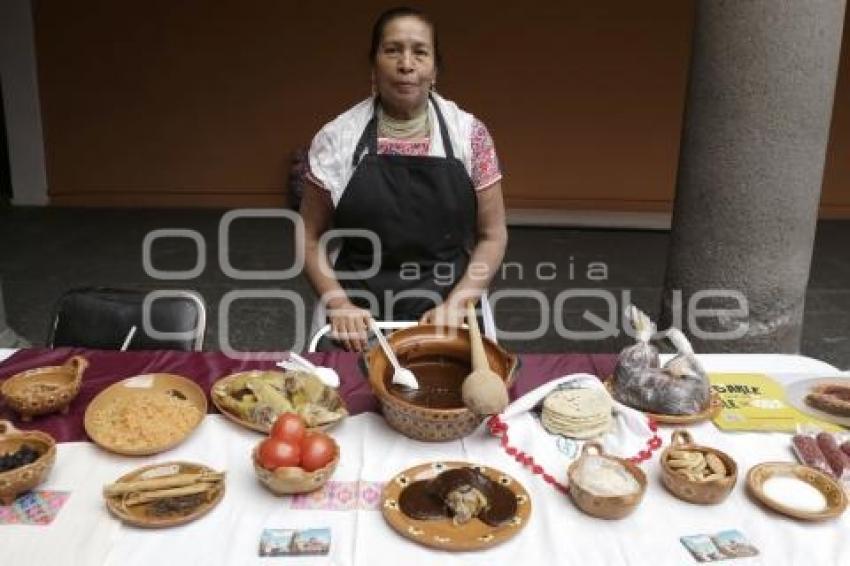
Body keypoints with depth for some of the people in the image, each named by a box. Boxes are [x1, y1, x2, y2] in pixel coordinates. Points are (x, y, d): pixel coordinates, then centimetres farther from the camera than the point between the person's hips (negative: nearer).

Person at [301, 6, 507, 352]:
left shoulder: (469, 135, -3)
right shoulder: (336, 138, -3)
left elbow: (492, 235, 1)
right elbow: (311, 235, 4)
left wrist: (455, 303, -12)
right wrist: (338, 303, -10)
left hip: (446, 322, 0)